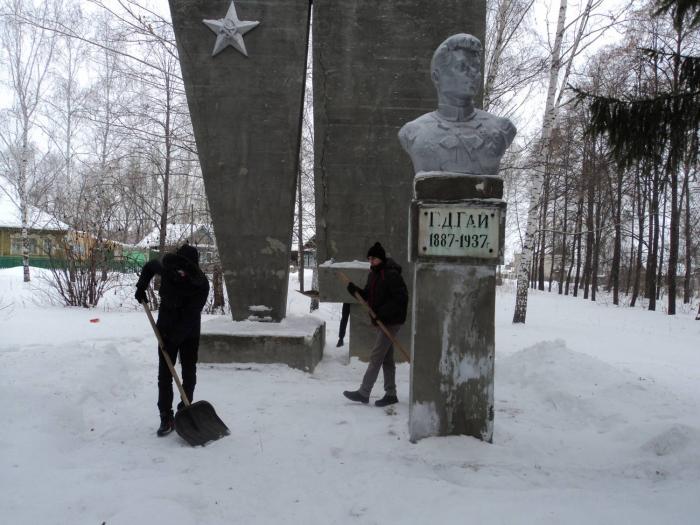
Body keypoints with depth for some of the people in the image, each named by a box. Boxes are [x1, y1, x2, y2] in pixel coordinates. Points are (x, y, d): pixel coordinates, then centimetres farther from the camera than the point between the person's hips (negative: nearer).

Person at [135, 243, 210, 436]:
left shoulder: (201, 284, -25)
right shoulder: (167, 266, -15)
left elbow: (190, 316, -25)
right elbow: (148, 267, 10)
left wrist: (175, 337, -28)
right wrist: (141, 287, 0)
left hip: (189, 333, -2)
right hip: (166, 329, 2)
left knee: (189, 373, 6)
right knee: (164, 374, 0)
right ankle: (166, 418, 5)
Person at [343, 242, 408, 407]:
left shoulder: (392, 275, -18)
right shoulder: (373, 274, 10)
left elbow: (401, 298, -22)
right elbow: (367, 295, 13)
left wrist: (383, 312, -25)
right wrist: (354, 290, -6)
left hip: (391, 322, -9)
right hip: (381, 322, 9)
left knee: (375, 357, -6)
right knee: (387, 359, 14)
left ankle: (363, 393, 0)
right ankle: (391, 394, 22)